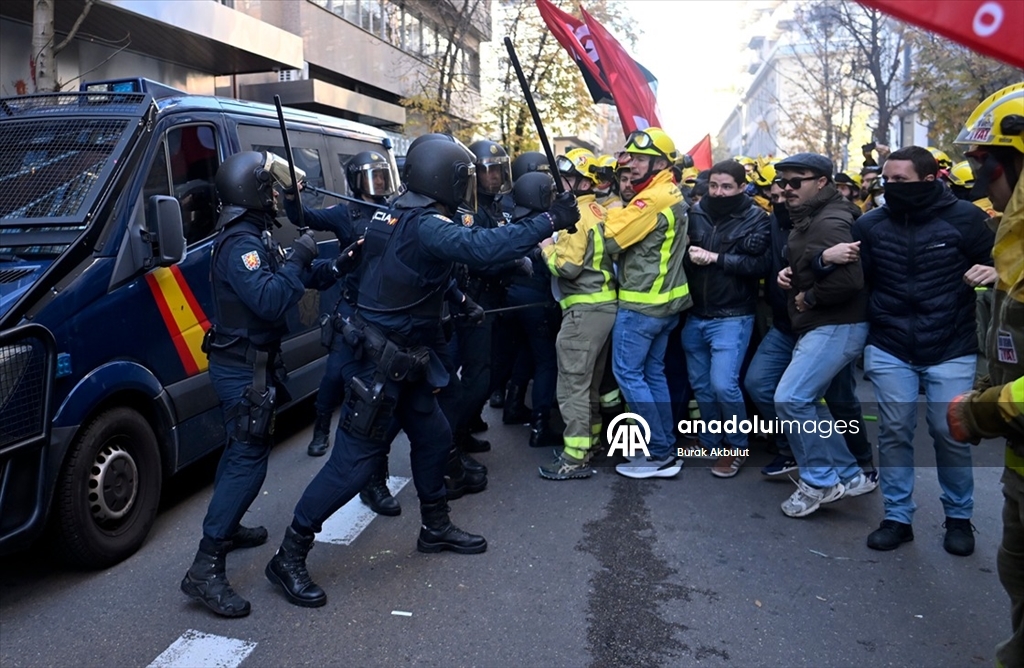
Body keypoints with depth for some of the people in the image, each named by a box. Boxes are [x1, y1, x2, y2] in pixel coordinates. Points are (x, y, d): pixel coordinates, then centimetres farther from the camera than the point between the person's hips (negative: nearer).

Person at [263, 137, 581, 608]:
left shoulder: (402, 217, 7)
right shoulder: (425, 225, -23)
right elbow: (481, 248, -36)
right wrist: (548, 222, -31)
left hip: (401, 362, 10)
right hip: (379, 363, -10)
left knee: (434, 437, 19)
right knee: (353, 462, -5)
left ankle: (436, 528, 37)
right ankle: (289, 557, 8)